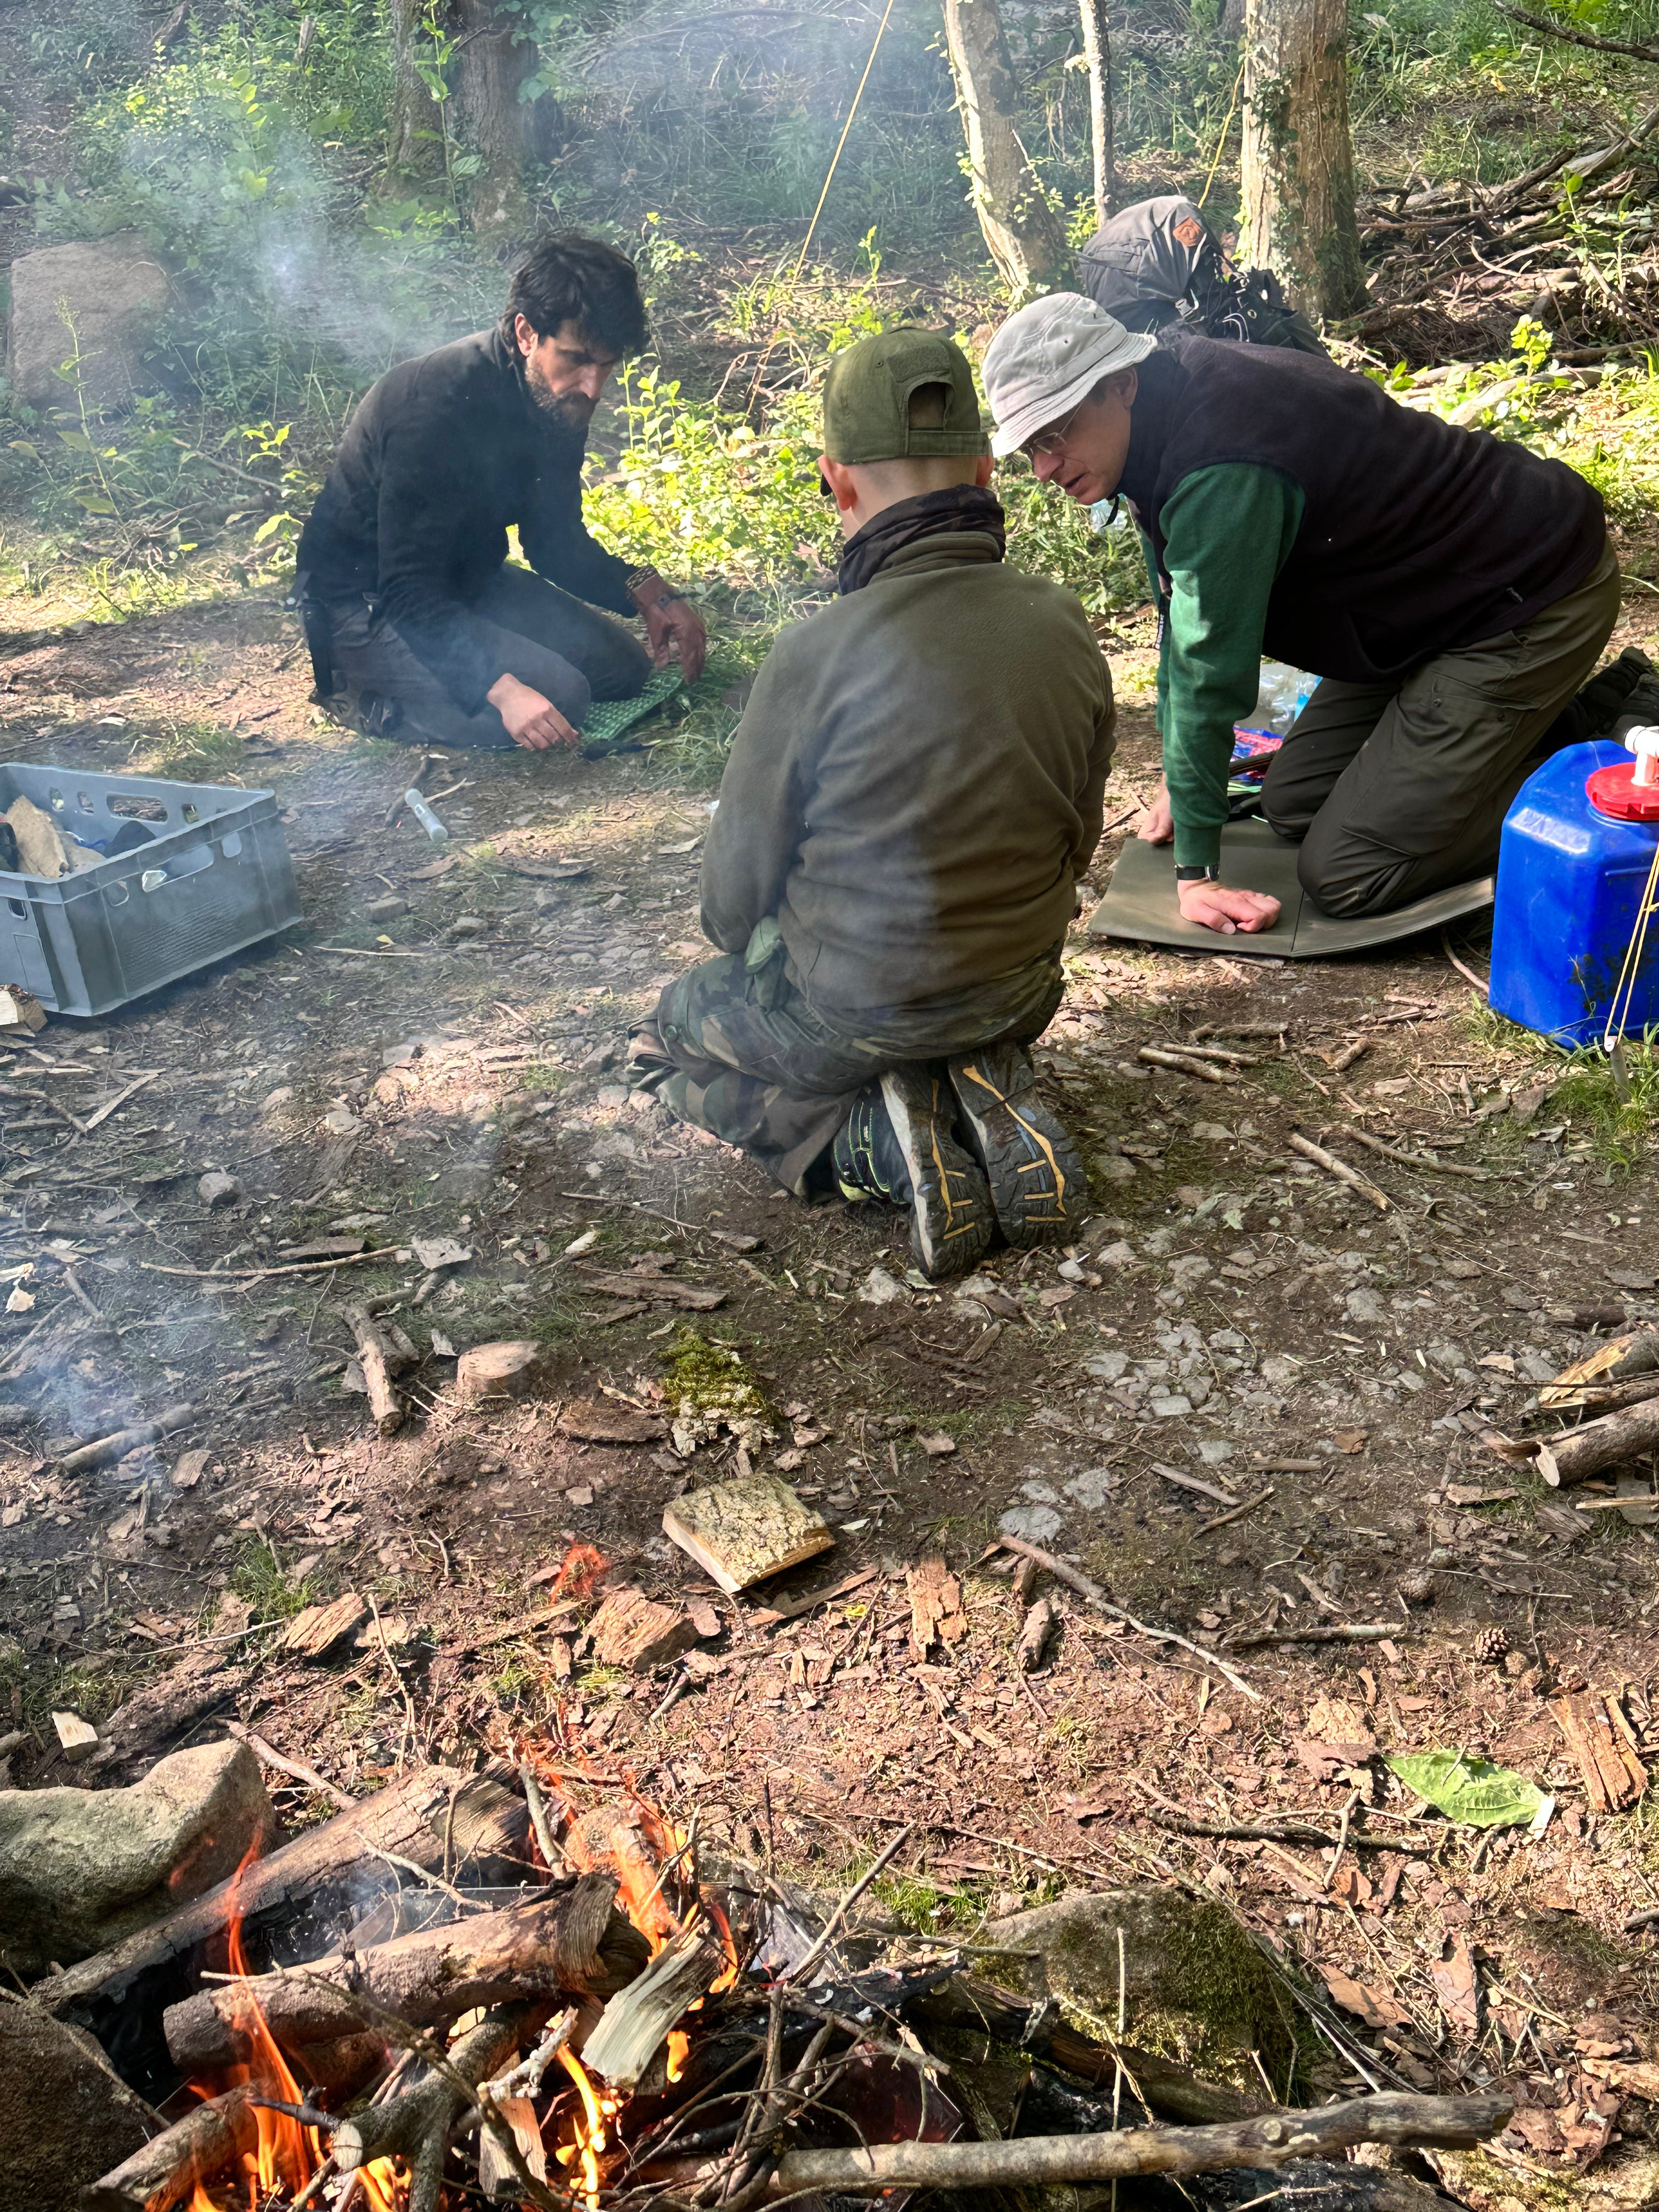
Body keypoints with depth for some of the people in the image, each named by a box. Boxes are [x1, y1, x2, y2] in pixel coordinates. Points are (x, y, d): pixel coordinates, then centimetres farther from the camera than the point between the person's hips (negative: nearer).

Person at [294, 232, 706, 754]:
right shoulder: (438, 406, -30)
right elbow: (408, 591, -31)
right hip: (366, 602, -9)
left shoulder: (560, 396, -5)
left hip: (465, 577, 9)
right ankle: (387, 695, -4)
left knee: (623, 668, 4)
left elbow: (556, 541, 7)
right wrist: (502, 687, -44)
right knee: (557, 697, -25)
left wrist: (645, 591, -12)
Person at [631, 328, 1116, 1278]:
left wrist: (756, 952, 13)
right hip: (1021, 992, 5)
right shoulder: (1064, 625, -8)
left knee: (677, 1026, 24)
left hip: (846, 1011, -5)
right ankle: (993, 1101, 5)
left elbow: (737, 887, -11)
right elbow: (1078, 840, 5)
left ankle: (876, 1142, -2)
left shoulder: (818, 655, -23)